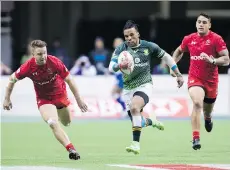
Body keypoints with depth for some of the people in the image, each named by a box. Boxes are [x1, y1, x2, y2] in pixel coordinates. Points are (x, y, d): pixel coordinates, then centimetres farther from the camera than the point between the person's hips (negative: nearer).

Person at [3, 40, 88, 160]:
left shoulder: (55, 62, -26)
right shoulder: (28, 67, -25)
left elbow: (69, 80, -15)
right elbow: (12, 79, -5)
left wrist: (79, 100, -13)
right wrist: (7, 99, 0)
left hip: (60, 95, 2)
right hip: (43, 99, -2)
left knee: (67, 123, 19)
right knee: (53, 123, -26)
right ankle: (71, 149, -31)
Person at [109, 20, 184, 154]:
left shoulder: (148, 47, -6)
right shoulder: (121, 49, -6)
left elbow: (166, 57, 9)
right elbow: (111, 67, -20)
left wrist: (178, 75, 9)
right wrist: (119, 66, -44)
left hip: (144, 85, -3)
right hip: (128, 88, 3)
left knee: (134, 108, -31)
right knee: (136, 121, 6)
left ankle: (136, 143, -31)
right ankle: (152, 122, 43)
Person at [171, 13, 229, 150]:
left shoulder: (216, 39, -10)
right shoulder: (189, 39, -1)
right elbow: (179, 52, 21)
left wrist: (212, 60, -29)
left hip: (211, 80, 0)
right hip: (195, 78, 0)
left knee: (207, 111, 16)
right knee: (197, 103, -27)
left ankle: (208, 118, 58)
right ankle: (196, 138, -29)